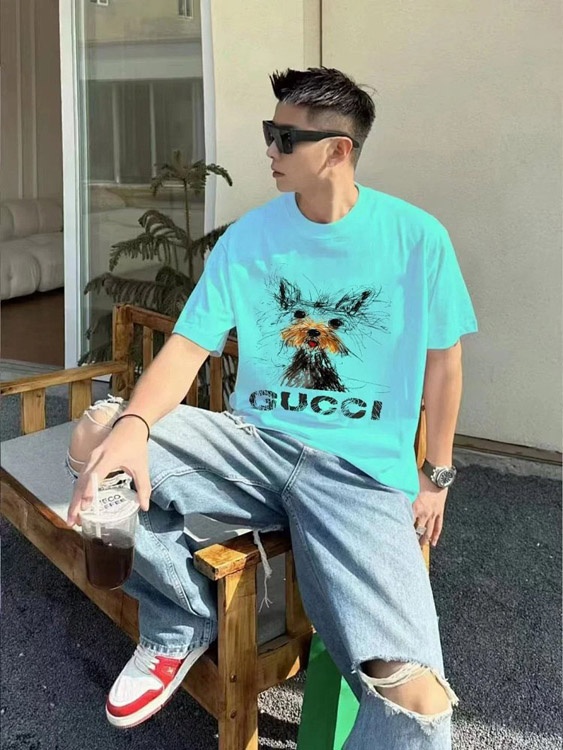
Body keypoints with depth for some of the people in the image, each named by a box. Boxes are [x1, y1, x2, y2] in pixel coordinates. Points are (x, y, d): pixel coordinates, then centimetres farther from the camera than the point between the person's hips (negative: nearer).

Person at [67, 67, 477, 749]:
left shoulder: (417, 238, -1)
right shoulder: (248, 237, 4)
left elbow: (442, 359, 8)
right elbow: (188, 346, -3)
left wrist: (435, 476, 11)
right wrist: (135, 426, -23)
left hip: (364, 471, -3)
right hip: (254, 440, 3)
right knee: (95, 444, -21)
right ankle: (181, 622, 3)